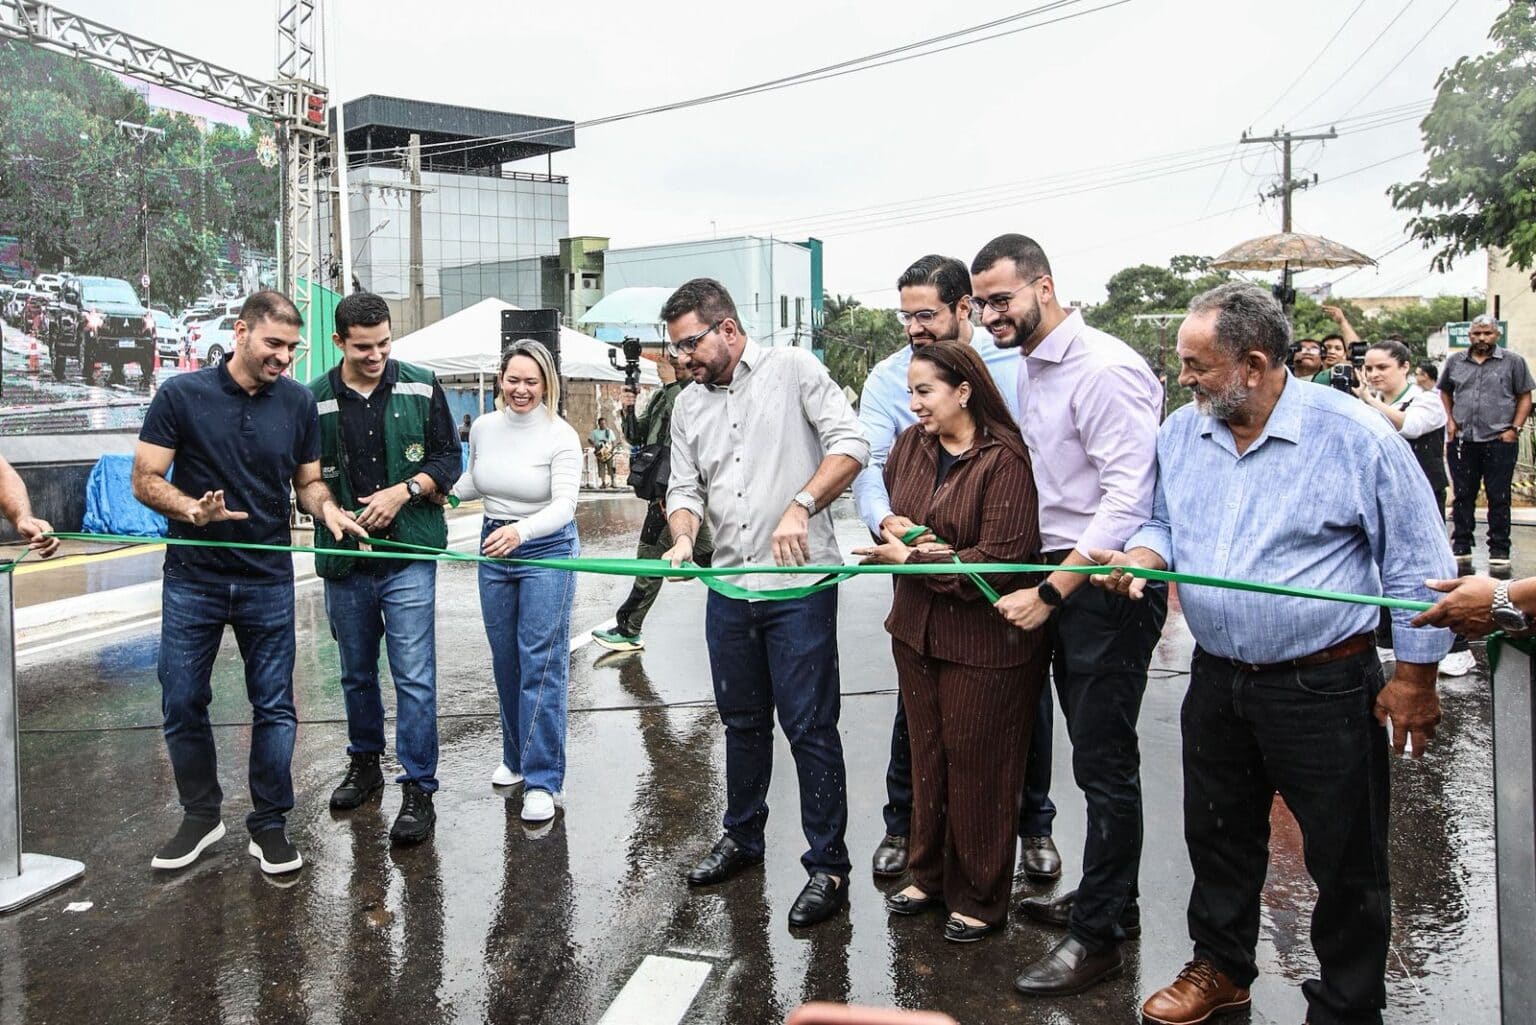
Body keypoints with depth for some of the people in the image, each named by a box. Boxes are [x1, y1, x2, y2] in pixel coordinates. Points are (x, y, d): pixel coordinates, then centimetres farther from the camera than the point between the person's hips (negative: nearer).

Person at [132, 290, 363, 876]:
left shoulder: (298, 402, 1)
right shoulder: (182, 395, -6)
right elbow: (145, 480, -5)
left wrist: (327, 508, -13)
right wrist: (193, 509, -24)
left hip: (268, 581, 1)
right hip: (192, 580, -1)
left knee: (274, 707, 5)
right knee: (182, 702, 8)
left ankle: (269, 825, 20)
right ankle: (201, 815, 28)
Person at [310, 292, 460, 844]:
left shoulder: (422, 388, 0)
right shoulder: (314, 400, 1)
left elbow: (448, 458, 2)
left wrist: (403, 491, -13)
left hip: (408, 556, -2)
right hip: (345, 559, 3)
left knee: (414, 677, -4)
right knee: (356, 673, 17)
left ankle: (418, 790, 5)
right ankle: (364, 764, 37)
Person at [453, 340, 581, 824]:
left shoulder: (561, 436, -14)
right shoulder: (483, 428, 2)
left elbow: (564, 504, -24)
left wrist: (520, 531, -40)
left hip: (547, 550, -5)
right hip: (493, 550, 6)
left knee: (542, 665, -7)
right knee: (505, 661, 14)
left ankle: (543, 780, -1)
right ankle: (516, 756, 31)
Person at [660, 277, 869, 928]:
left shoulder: (793, 369, -4)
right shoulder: (688, 407, 13)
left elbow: (850, 444, -13)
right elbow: (685, 489, 11)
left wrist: (799, 507, -26)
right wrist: (683, 539, -10)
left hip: (799, 584, -6)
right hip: (728, 587, 6)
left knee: (809, 728, -2)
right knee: (742, 721, 19)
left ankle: (828, 868, 10)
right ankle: (742, 837, 36)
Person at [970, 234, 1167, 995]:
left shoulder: (1103, 369, -17)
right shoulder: (1025, 368, 11)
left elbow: (1128, 498, -22)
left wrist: (1049, 592, -21)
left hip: (1110, 583, -8)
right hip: (1065, 575, 9)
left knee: (1104, 762, 1)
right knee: (1093, 753, 18)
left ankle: (1098, 935, 16)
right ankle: (1109, 898, 34)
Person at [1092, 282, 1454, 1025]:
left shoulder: (1354, 436, -14)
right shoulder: (1181, 433, 1)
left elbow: (1417, 566, -8)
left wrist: (1414, 678, -7)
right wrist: (1142, 557, -9)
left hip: (1326, 686, -5)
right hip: (1217, 679, 5)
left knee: (1346, 861, 10)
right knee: (1217, 836, 20)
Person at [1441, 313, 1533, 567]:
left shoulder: (1513, 361, 1)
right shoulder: (1455, 361, 9)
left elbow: (1525, 396, 2)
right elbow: (1445, 391, 21)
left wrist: (1515, 428, -7)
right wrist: (1449, 420, 7)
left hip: (1499, 441, -3)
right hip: (1462, 440, 3)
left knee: (1499, 497, 2)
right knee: (1462, 495, 9)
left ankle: (1499, 550, 10)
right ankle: (1461, 546, 19)